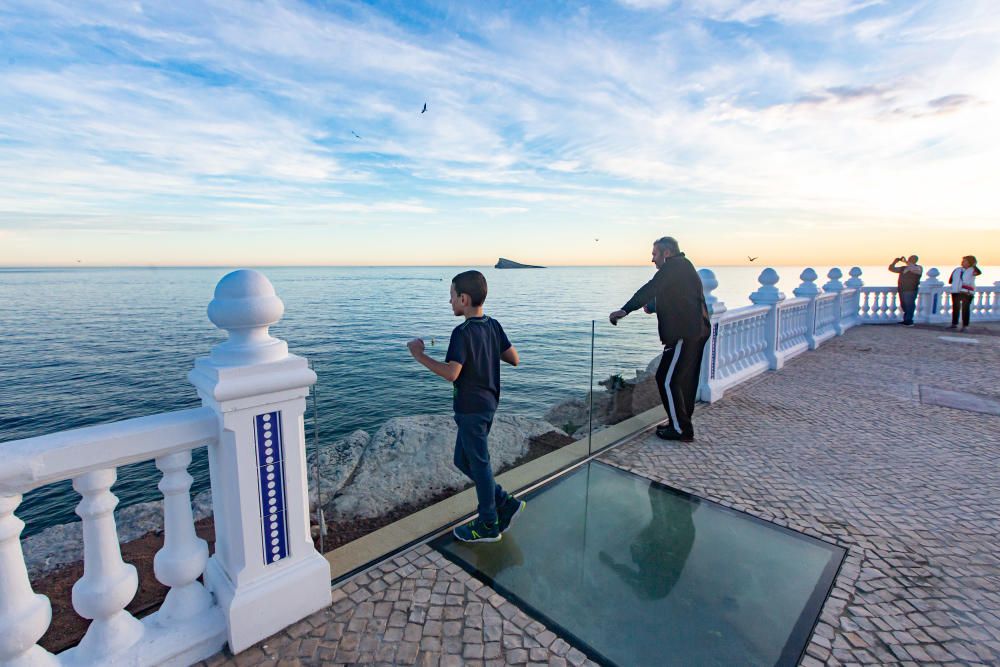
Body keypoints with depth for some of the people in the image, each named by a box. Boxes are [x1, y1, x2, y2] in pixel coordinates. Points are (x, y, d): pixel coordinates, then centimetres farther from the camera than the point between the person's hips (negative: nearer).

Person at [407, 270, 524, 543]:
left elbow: (451, 373, -28)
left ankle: (489, 525, 24)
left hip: (471, 409, -8)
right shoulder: (493, 326, 3)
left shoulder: (463, 332, -21)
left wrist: (419, 355, -19)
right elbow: (514, 359, 6)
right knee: (463, 460, 21)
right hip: (488, 404, 9)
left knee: (479, 463, 7)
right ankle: (506, 503, 26)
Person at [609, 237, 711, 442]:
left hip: (684, 334, -11)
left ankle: (681, 430, 3)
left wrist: (624, 310, -26)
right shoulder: (684, 267, 21)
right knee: (685, 380, 17)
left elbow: (649, 290, -22)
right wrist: (653, 307, 29)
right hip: (697, 332, 11)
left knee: (667, 380, -5)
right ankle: (681, 423, 28)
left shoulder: (674, 266, -9)